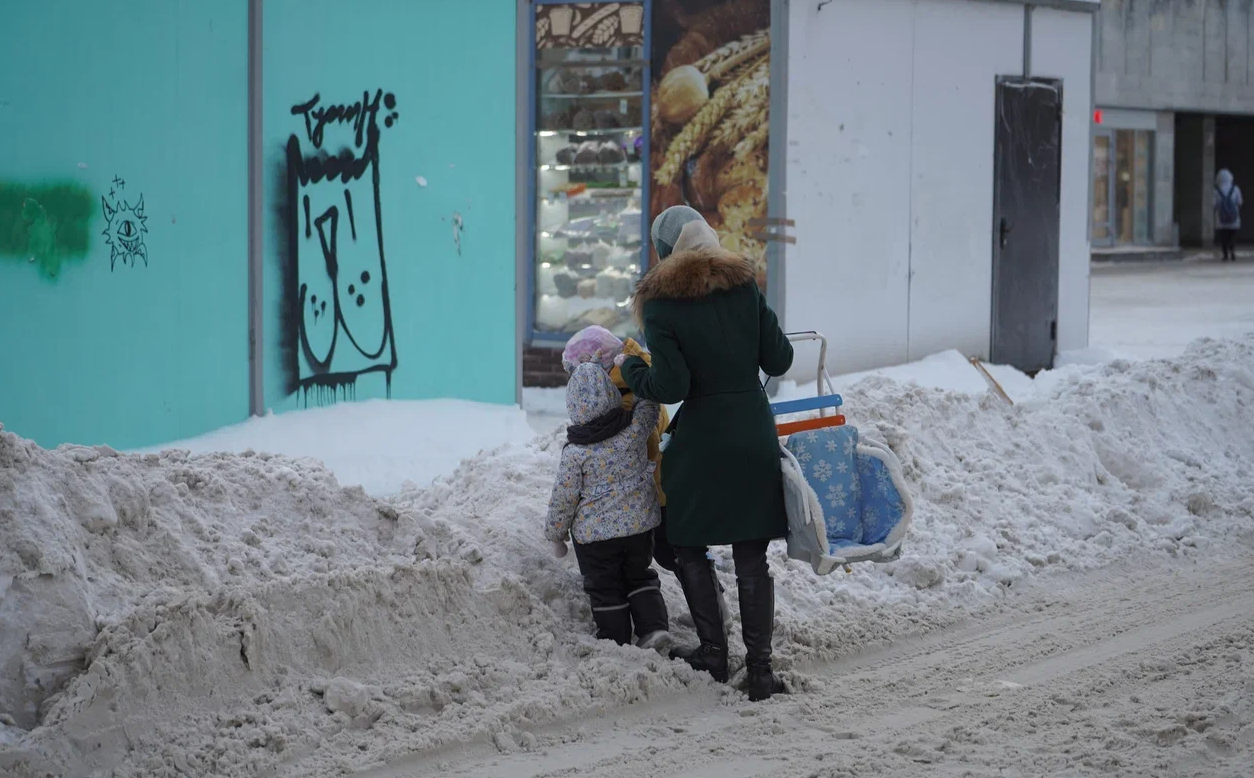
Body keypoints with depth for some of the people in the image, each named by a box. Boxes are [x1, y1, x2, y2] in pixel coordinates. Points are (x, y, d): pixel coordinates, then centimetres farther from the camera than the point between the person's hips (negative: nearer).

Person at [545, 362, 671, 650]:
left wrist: (556, 534, 5)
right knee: (639, 576, 22)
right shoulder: (635, 427, -12)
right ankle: (653, 626, 10)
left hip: (595, 533, -4)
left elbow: (563, 499, -9)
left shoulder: (575, 453, -17)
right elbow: (649, 402, 10)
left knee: (605, 589, 11)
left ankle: (616, 640, 15)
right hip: (640, 524, 4)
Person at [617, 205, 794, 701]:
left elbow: (670, 387, -15)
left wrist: (630, 369, 3)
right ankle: (759, 668, 5)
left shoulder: (661, 303, -9)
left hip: (701, 437, -3)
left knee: (689, 547, 16)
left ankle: (713, 651, 17)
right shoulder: (744, 284, 1)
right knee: (751, 557, 7)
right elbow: (779, 361, 2)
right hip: (754, 432, 3)